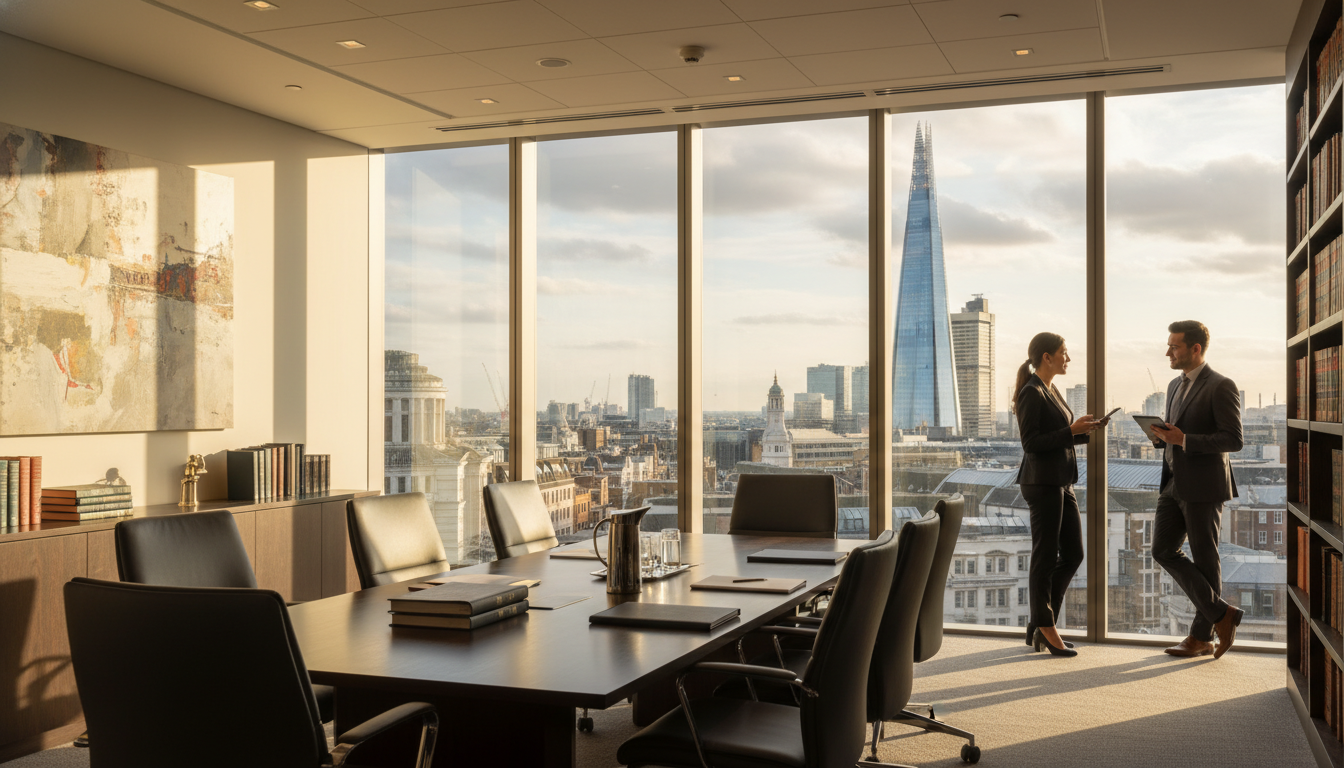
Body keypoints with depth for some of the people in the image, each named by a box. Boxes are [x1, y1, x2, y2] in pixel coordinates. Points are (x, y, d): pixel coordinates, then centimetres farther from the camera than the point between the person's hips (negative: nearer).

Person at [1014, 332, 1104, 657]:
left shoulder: (1051, 391, 17)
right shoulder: (1031, 393, -12)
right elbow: (1031, 442, -18)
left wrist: (1085, 431, 7)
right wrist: (1071, 430, -18)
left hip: (1062, 482, 10)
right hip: (1042, 482, -10)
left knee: (1073, 555, 10)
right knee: (1045, 557, -1)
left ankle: (1040, 624, 18)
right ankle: (1045, 629, 10)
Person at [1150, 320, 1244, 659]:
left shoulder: (1221, 386, -11)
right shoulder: (1175, 386, 16)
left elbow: (1233, 440, -16)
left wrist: (1184, 439, -24)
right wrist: (1161, 436, 0)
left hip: (1204, 487, -8)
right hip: (1174, 484, 8)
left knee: (1204, 559, 1)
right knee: (1163, 551, 2)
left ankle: (1202, 636, 13)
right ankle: (1221, 613, 11)